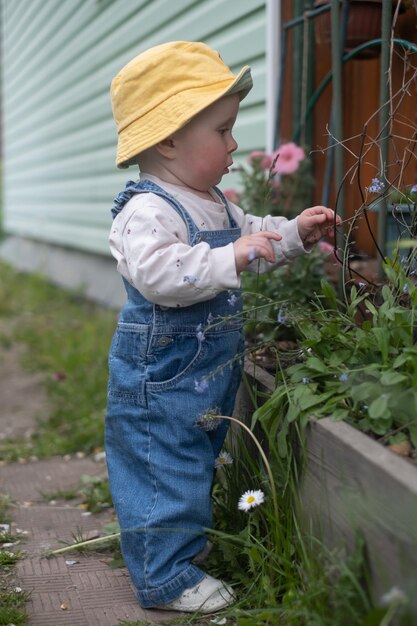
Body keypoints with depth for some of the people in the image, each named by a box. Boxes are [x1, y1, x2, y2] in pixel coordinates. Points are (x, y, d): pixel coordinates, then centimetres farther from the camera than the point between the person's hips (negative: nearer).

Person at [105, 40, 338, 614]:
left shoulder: (214, 203, 9)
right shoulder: (146, 212, -23)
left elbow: (248, 236, 26)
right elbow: (160, 276, -37)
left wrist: (295, 232, 12)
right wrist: (232, 258, -38)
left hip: (210, 371, 10)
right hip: (160, 378, -10)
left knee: (195, 464, 23)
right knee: (165, 469, 0)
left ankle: (186, 541, 41)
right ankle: (166, 578, 13)